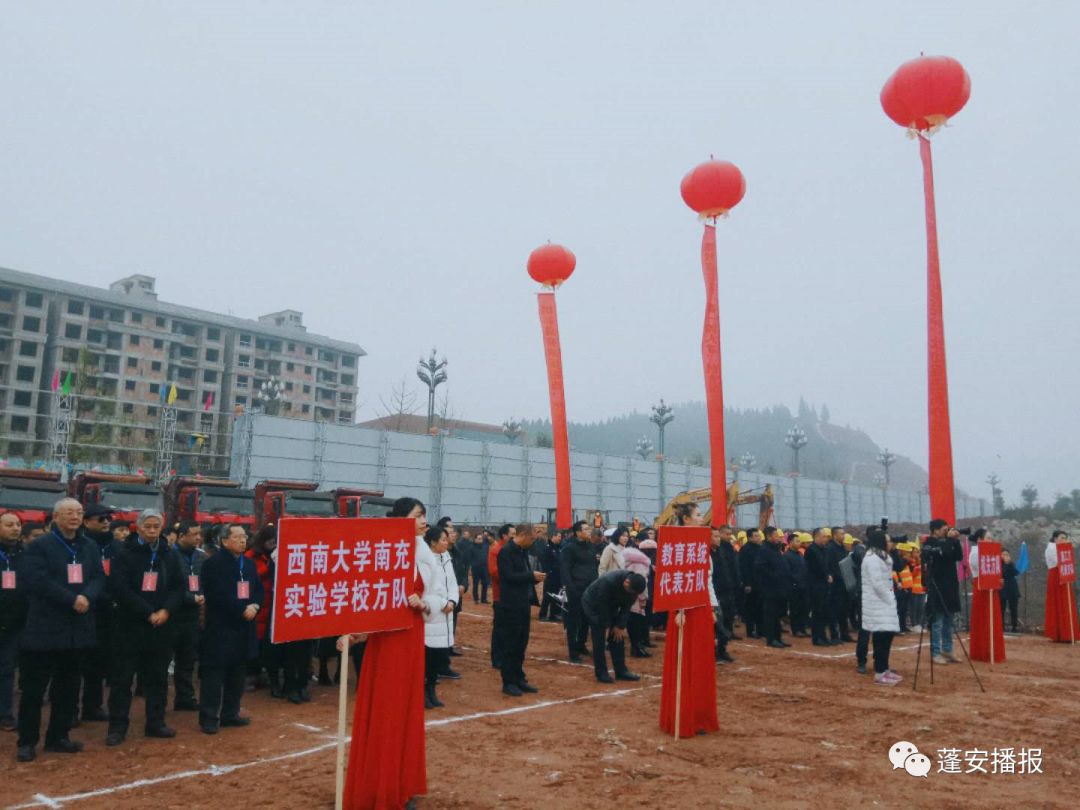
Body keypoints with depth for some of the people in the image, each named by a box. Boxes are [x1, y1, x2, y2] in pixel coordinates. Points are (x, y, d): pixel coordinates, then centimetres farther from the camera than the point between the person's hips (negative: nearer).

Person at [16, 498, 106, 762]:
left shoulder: (89, 547, 11)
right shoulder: (38, 547, -6)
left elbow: (99, 578, 4)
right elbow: (39, 582, -17)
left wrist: (87, 597, -17)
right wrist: (72, 600, -19)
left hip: (77, 629, 5)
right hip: (43, 629, -5)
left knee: (68, 687, 12)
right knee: (33, 688, 2)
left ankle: (59, 736, 24)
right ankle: (27, 741, 13)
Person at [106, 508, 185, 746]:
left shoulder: (170, 555, 8)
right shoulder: (124, 553, -4)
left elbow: (179, 587, 7)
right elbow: (119, 588, -13)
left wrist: (166, 611, -12)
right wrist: (148, 612, -17)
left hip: (162, 626, 4)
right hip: (129, 625, -4)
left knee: (158, 677, 10)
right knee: (122, 678, 1)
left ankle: (155, 723, 20)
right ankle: (117, 727, 11)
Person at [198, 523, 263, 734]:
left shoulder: (249, 563, 13)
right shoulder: (213, 563, -8)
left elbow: (259, 590, 12)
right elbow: (217, 596, -17)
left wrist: (254, 606, -9)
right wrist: (242, 611, -16)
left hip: (244, 628, 7)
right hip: (219, 628, -7)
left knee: (237, 674, 12)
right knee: (214, 674, -2)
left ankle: (230, 714, 22)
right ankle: (209, 718, 6)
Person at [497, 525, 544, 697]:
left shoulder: (523, 551, 11)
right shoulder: (506, 551, -15)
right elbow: (509, 576, -23)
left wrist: (535, 578, -1)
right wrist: (531, 575, -19)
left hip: (523, 603, 9)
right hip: (510, 605, -9)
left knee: (521, 644, 14)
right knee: (510, 644, -1)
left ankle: (519, 679, 23)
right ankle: (508, 682, 8)